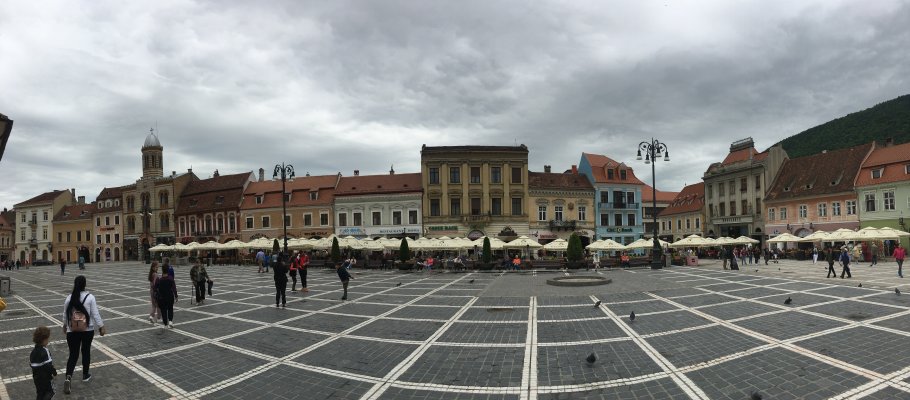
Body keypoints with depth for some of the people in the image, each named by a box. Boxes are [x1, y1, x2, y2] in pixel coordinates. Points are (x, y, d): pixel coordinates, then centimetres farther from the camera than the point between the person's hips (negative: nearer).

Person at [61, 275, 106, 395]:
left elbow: (65, 314, 10)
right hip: (88, 330, -2)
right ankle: (85, 375, 27)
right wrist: (101, 327, -1)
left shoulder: (69, 298, -3)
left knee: (73, 354, 7)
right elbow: (95, 314, -11)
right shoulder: (90, 297, -12)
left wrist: (65, 325, 28)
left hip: (72, 331, 2)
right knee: (86, 351, 16)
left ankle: (68, 377, -11)